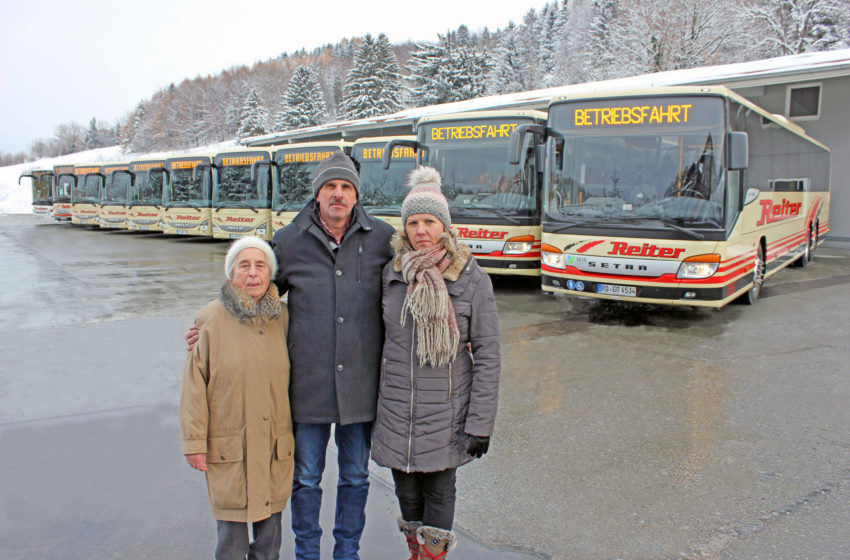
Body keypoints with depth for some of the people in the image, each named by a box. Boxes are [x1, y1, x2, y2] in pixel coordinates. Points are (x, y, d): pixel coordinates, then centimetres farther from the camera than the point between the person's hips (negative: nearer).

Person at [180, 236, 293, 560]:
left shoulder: (281, 317, 3)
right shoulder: (212, 320, -8)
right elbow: (194, 384, -6)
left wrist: (293, 432, 13)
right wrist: (194, 442, -8)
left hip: (276, 447, 3)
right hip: (229, 448, -3)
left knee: (270, 527, 16)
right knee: (231, 533, 8)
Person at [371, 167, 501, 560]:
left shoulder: (471, 278, -9)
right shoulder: (391, 273, 0)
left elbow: (487, 355, -7)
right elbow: (377, 339, 9)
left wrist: (480, 424, -9)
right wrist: (371, 401, 9)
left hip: (445, 412, -3)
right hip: (395, 409, 3)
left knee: (439, 490, 9)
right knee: (406, 490, 16)